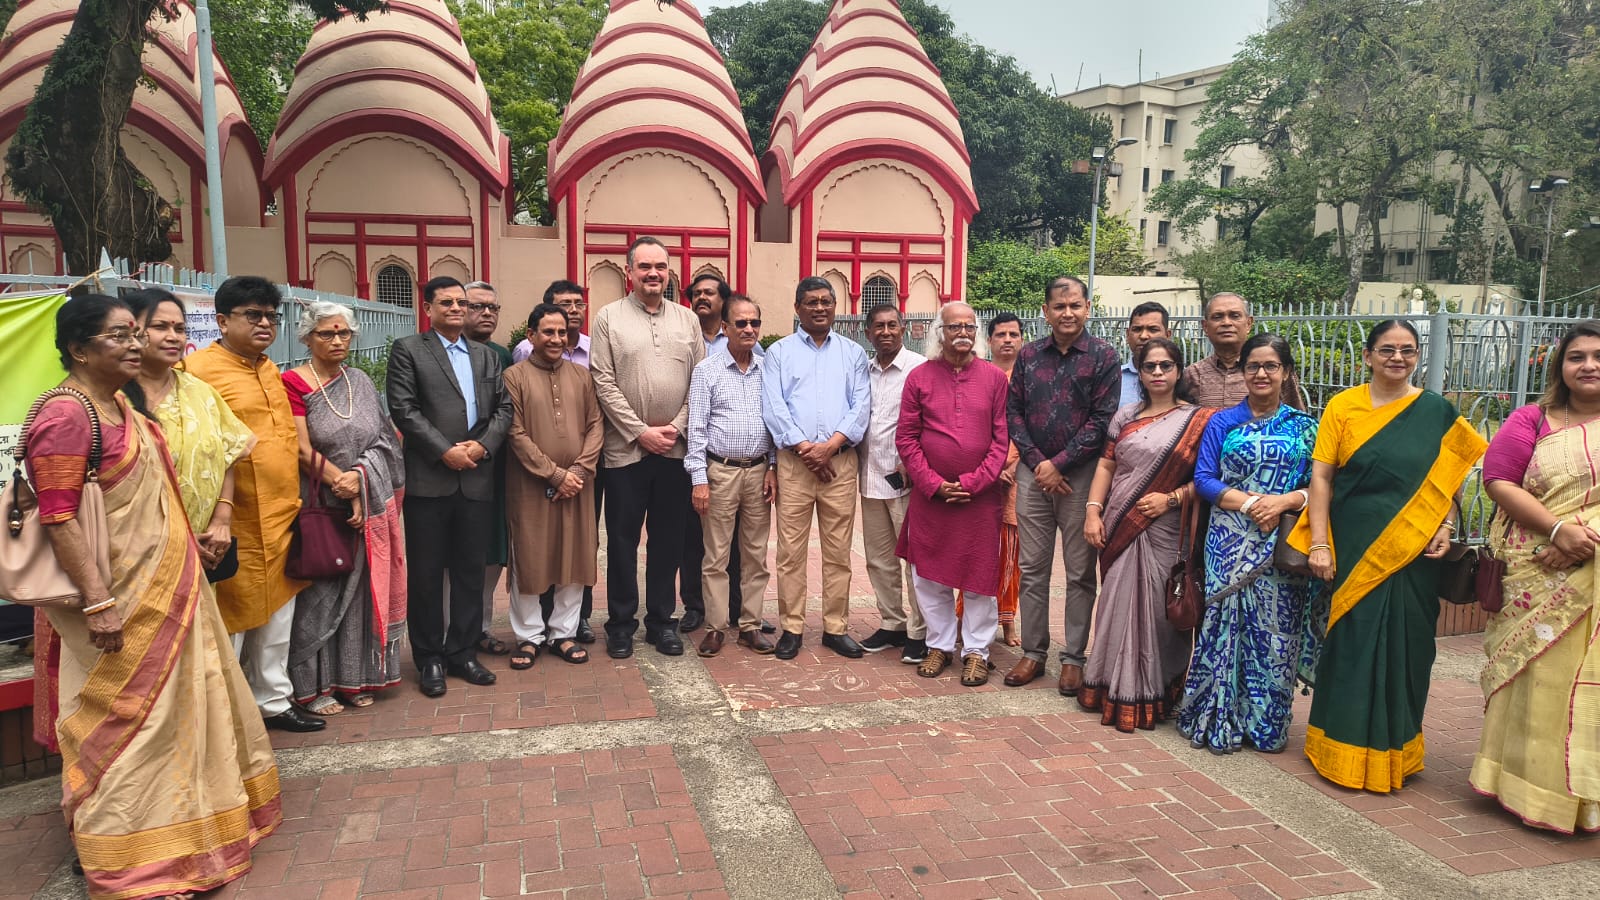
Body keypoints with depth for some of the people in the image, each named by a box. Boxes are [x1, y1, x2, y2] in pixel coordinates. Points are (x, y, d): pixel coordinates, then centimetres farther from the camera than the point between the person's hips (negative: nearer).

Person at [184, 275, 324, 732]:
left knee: (277, 616, 17)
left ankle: (273, 700, 32)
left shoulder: (269, 370, 13)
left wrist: (292, 505, 18)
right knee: (230, 623, 5)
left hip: (281, 520, 8)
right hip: (237, 526, -8)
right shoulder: (199, 369, -12)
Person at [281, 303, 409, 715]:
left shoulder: (361, 382, 9)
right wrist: (344, 485, -14)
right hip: (320, 507, -5)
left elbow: (382, 441, 6)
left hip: (369, 506, 5)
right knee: (319, 593, 3)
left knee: (361, 590, 9)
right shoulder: (292, 382, -6)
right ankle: (313, 685, 14)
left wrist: (360, 476, -10)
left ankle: (353, 677, 21)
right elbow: (303, 451, -12)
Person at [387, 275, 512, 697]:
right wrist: (445, 450, -13)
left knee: (471, 571, 9)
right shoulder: (407, 350, 3)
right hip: (428, 480, -4)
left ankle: (462, 651, 20)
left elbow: (504, 407, 11)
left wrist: (483, 444, -6)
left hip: (477, 479, 4)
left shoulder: (486, 355, 17)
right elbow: (403, 409, -7)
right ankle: (429, 658, 15)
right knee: (425, 573, 4)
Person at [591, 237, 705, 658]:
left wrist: (678, 426, -7)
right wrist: (641, 432, -10)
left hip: (675, 449, 2)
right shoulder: (610, 317, 0)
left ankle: (661, 620, 22)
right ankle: (621, 623, 19)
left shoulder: (687, 320, 8)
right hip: (626, 448, -2)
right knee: (623, 539, 6)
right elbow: (604, 383, -6)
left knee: (668, 540, 9)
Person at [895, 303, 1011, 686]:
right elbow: (906, 438, 0)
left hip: (981, 496, -1)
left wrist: (973, 482, -11)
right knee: (930, 575, 8)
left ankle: (976, 650, 19)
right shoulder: (919, 377, 2)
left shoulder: (994, 377, 1)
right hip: (929, 495, 1)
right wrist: (934, 484, -8)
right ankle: (940, 644, 24)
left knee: (979, 575, 5)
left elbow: (1002, 438, -1)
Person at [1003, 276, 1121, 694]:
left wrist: (1059, 463, -11)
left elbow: (1102, 419, -7)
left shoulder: (1103, 356, -1)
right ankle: (1033, 652, 18)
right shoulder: (1028, 355, 8)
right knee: (1032, 568, 7)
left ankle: (1074, 658, 15)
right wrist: (1037, 462, -6)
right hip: (1033, 473, 3)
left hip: (1080, 474, -3)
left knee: (1080, 572, 4)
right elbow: (1013, 411, 6)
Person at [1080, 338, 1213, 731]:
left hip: (1163, 532, -3)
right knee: (1119, 605, 7)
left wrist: (1171, 499, -15)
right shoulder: (1125, 416, 11)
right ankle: (1116, 689, 19)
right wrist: (1093, 511, 1)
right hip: (1119, 527, 3)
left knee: (1155, 608, -1)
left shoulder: (1197, 419, 0)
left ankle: (1152, 695, 12)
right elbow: (1106, 465, 10)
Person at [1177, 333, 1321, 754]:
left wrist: (1283, 501, -14)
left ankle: (1265, 722, 16)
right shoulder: (1222, 423, 8)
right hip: (1230, 542, 0)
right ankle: (1217, 721, 9)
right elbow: (1203, 478, 0)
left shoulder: (1305, 427, 9)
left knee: (1275, 628, 2)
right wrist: (1247, 502, -14)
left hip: (1283, 543, 1)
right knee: (1225, 623, -2)